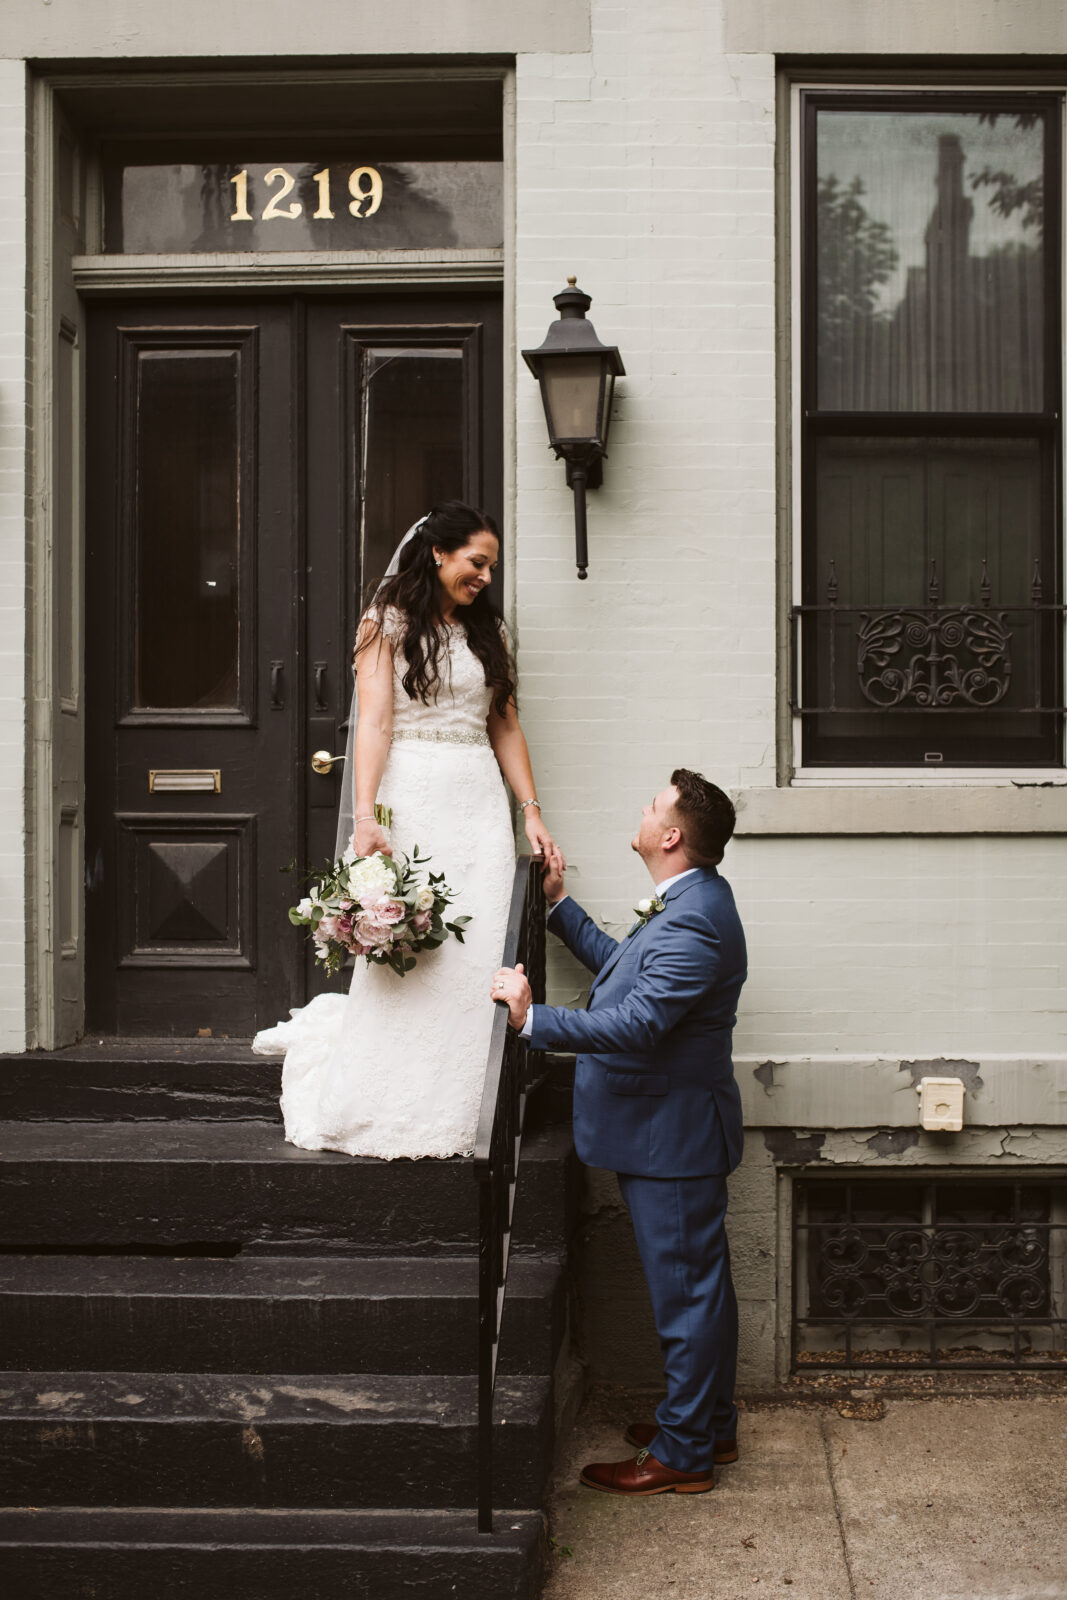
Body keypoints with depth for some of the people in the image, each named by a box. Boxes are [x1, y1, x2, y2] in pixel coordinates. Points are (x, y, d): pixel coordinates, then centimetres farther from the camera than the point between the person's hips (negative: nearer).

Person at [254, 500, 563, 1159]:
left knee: (476, 961, -1)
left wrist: (532, 811, 9)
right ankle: (389, 1118, 11)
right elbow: (374, 722, -7)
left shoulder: (487, 630, 18)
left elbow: (505, 727, 17)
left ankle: (455, 1116, 8)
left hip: (480, 804, 5)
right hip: (412, 800, -4)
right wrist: (365, 816, -18)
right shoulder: (388, 623, 3)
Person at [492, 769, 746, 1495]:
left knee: (688, 1292, 1)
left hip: (673, 1136, -11)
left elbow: (636, 1023, -32)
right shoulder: (691, 900, 9)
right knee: (700, 1285, 20)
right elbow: (622, 966, 20)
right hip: (670, 1130, 11)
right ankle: (711, 1425, 34)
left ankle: (683, 1454, 13)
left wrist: (533, 1018, -30)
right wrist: (560, 904, 21)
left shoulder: (694, 924, -25)